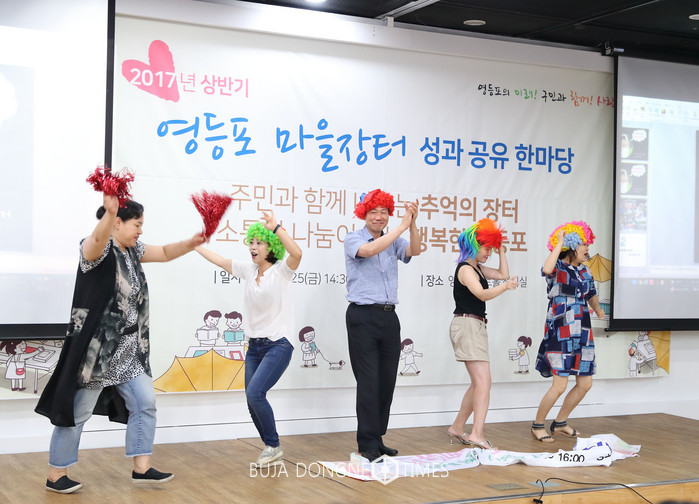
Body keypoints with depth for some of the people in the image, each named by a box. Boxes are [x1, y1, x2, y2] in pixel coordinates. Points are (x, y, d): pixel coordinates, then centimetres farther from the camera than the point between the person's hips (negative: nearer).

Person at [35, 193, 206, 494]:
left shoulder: (132, 251, 10)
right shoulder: (96, 249, -15)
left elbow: (165, 253, 19)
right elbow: (98, 240, -39)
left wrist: (191, 243, -1)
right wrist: (109, 213, -60)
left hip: (127, 350, 8)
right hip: (96, 348, -8)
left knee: (145, 401, 6)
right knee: (78, 411, 1)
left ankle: (142, 468, 15)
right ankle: (56, 476, 14)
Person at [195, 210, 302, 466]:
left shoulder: (281, 270, -9)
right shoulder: (248, 269, 8)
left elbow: (297, 253, -30)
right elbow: (218, 260, 17)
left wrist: (276, 228, -36)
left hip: (278, 345, -7)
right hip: (254, 346, 7)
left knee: (255, 392, -20)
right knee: (253, 402, 4)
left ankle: (273, 445, -2)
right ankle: (272, 448, 22)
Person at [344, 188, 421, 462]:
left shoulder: (393, 241, 14)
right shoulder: (353, 239, -1)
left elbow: (414, 251, -5)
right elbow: (369, 250, -22)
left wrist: (413, 224, -20)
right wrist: (402, 226, -22)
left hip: (389, 316, 5)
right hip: (363, 317, -5)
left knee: (387, 381, 7)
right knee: (368, 382, -5)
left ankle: (377, 439, 17)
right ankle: (368, 444, 2)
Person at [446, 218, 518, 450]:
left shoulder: (477, 268, 17)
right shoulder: (465, 268, -12)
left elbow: (503, 274, 20)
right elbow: (482, 294, -25)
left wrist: (501, 250, 18)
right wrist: (504, 286, -40)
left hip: (476, 327, 10)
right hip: (467, 325, -10)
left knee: (478, 383, 14)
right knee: (483, 381, -17)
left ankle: (457, 428, 21)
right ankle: (477, 435, -22)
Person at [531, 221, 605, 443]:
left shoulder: (585, 272, 13)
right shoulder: (558, 268, -8)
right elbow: (547, 269, -33)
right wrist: (559, 243, -24)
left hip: (581, 333, 8)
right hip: (560, 333, -8)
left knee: (585, 383, 7)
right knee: (560, 385, -11)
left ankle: (560, 424, 23)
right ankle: (537, 425, 8)